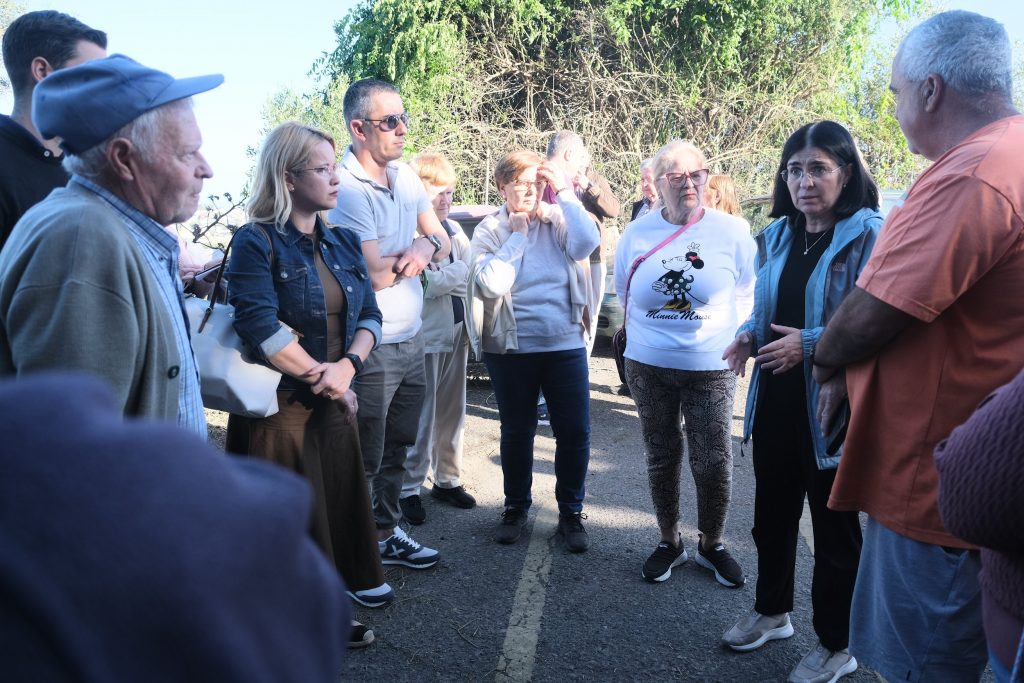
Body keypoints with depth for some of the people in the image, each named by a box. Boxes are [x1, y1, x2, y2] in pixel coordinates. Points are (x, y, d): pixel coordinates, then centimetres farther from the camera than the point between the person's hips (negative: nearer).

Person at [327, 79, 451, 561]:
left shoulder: (405, 176, 7)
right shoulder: (345, 189, -18)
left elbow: (443, 243, 10)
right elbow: (374, 275, -23)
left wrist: (425, 246, -13)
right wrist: (416, 251, -5)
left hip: (412, 341, 8)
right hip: (371, 349, -7)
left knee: (396, 450, 19)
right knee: (365, 459, 5)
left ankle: (387, 535, 35)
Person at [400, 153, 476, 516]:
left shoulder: (454, 229, 13)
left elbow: (472, 272, 7)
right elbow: (424, 282, -20)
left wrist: (447, 276, -11)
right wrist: (462, 273, -9)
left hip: (457, 331, 7)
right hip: (426, 335, -7)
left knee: (452, 412, 14)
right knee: (421, 417, 1)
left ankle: (447, 479, 27)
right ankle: (410, 488, 13)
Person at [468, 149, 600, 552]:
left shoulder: (558, 219, 4)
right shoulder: (488, 230, -1)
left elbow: (586, 244, -17)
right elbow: (490, 284, -16)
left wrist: (565, 191, -12)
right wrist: (517, 235, -11)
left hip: (566, 344, 1)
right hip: (511, 348, -1)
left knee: (574, 431, 3)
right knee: (517, 431, 13)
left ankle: (571, 513, 21)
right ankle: (516, 508, 31)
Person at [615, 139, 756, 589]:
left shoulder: (732, 231, -3)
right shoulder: (636, 234, 3)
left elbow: (748, 296, 5)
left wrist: (730, 339, 1)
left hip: (711, 370, -2)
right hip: (648, 368, 2)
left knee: (714, 464, -1)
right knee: (661, 459, 12)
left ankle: (712, 544, 22)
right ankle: (670, 542, 29)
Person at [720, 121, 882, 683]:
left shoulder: (870, 235, -13)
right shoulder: (777, 234, 8)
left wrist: (811, 344, -26)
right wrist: (748, 335, -3)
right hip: (774, 400, 6)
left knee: (834, 524, 10)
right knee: (772, 510, 20)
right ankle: (772, 610, 42)